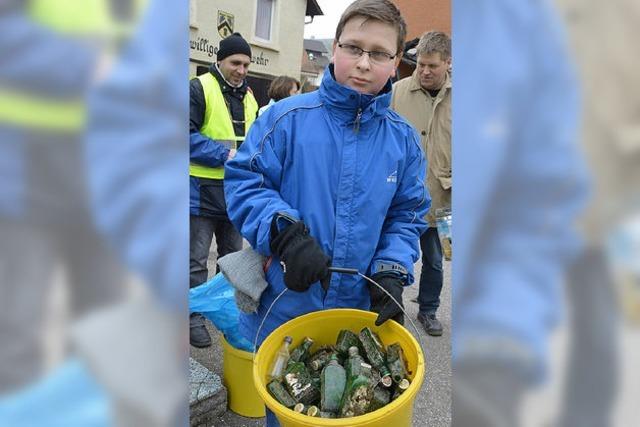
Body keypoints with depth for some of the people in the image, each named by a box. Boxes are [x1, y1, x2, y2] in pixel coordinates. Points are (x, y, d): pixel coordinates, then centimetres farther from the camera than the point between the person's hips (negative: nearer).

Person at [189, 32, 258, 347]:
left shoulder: (249, 96, 12)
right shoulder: (199, 88, -7)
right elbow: (188, 135, -15)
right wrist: (226, 155, -22)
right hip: (203, 190, -6)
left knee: (232, 256, 17)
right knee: (196, 260, 4)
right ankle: (195, 318, 19)